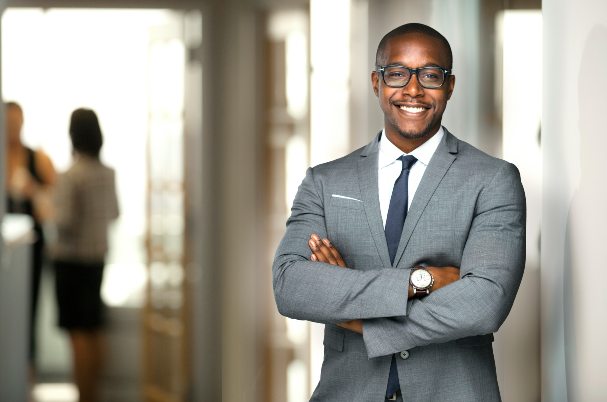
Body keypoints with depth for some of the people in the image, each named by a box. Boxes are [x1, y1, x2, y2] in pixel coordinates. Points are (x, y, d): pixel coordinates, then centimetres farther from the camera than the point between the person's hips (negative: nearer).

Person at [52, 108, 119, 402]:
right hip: (98, 256, 6)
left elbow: (65, 220, -20)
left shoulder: (70, 176, -17)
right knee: (94, 330, 14)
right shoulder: (108, 174, 2)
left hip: (72, 258, -6)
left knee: (78, 332, -3)